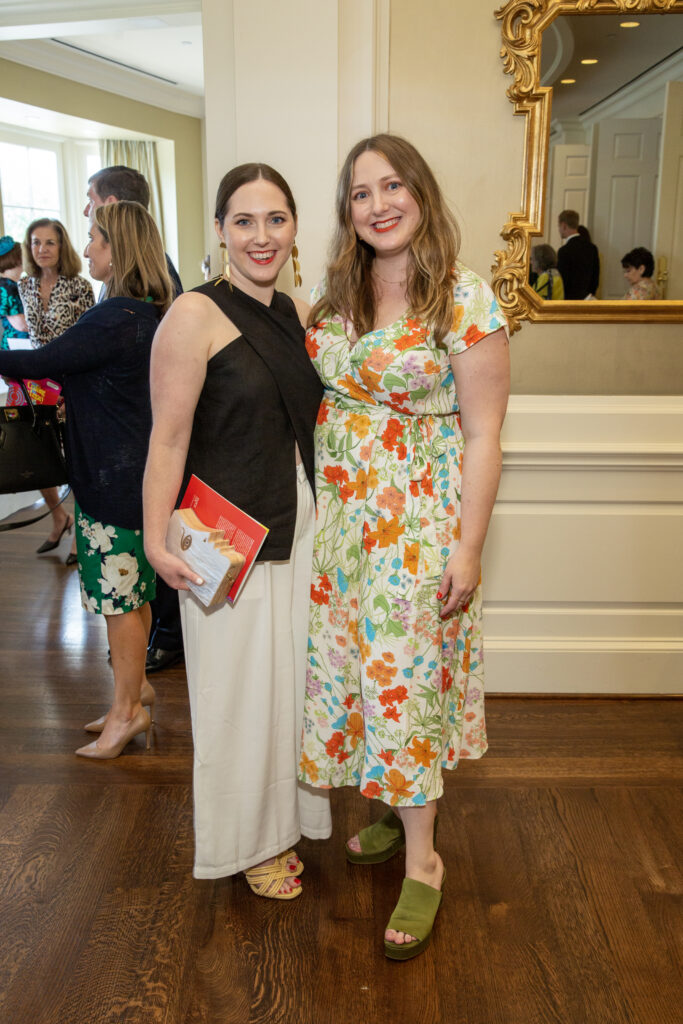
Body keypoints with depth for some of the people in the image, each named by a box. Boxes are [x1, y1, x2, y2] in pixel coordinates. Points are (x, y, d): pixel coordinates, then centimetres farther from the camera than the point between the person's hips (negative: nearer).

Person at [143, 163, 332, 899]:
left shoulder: (299, 314, 8)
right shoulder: (195, 315, -14)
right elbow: (168, 440, -16)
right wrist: (157, 540, -21)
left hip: (299, 524, 7)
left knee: (295, 672, 18)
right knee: (242, 687, 8)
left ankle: (292, 810, 41)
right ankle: (251, 839, 30)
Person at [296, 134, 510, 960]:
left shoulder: (464, 300, -11)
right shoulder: (335, 297, 7)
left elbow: (481, 435, -11)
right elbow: (322, 401, 12)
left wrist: (467, 547, -14)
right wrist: (309, 508, 7)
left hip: (419, 521, -6)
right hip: (337, 516, 6)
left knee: (406, 675, 1)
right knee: (352, 666, 14)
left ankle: (421, 862, 19)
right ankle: (393, 807, 37)